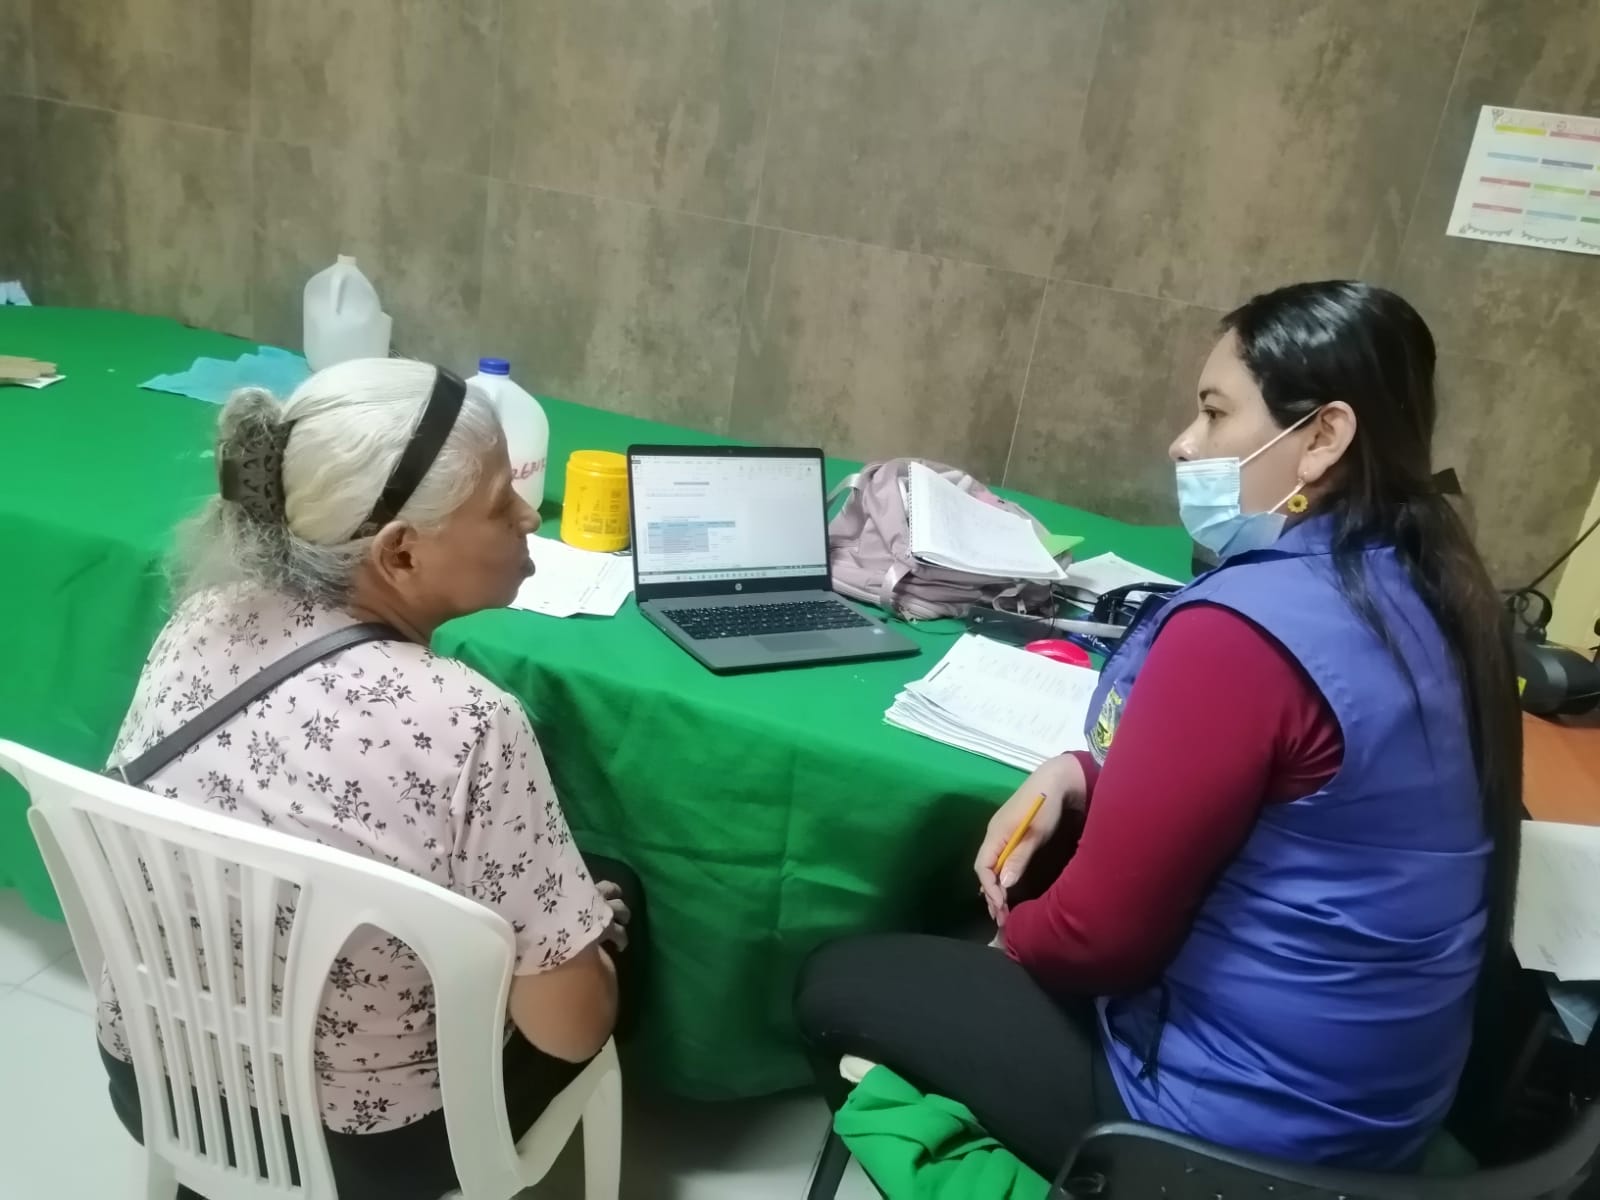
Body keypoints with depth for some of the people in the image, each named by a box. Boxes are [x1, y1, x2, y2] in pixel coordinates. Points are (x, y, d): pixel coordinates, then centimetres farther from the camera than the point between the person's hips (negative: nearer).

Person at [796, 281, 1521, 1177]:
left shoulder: (1244, 626, -28)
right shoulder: (1422, 591, -1)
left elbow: (1100, 936, -21)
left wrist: (1010, 932, 0)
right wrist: (1080, 777, -2)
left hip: (1242, 1117, -8)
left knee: (837, 981, 6)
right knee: (1021, 881, 24)